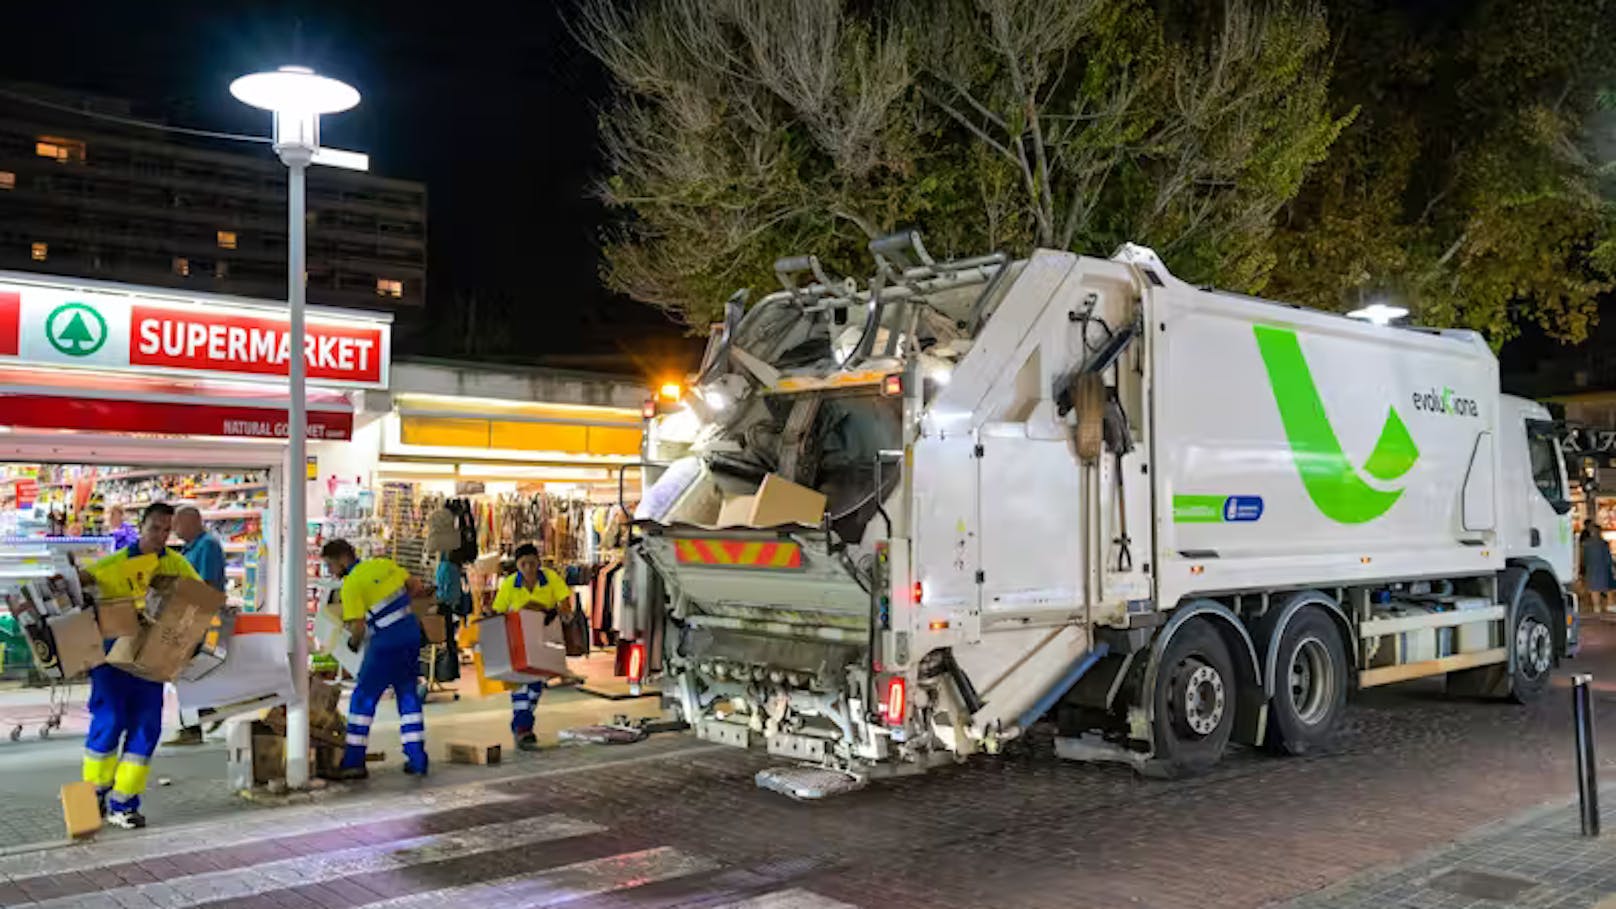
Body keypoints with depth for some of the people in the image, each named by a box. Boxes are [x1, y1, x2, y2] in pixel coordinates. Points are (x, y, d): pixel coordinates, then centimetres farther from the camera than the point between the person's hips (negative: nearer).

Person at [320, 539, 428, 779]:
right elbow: (414, 585, 17)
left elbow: (358, 626, -16)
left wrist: (354, 642, 4)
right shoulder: (384, 564, 7)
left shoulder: (351, 584, -13)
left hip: (386, 642, -7)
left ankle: (354, 762, 7)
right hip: (412, 632, 7)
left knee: (363, 698, 5)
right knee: (408, 696, 14)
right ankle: (417, 760, 14)